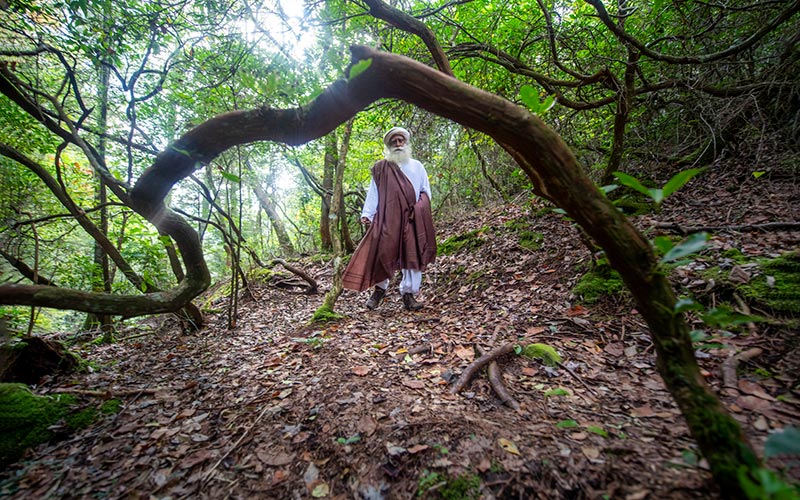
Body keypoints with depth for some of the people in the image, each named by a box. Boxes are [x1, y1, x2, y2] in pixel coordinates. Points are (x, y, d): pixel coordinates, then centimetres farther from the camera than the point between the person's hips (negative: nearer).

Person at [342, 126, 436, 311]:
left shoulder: (417, 166, 16)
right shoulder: (380, 168, 11)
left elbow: (426, 192, 16)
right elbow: (373, 193, 6)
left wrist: (420, 209, -2)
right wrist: (366, 214, -6)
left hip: (412, 219, 2)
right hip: (387, 219, -1)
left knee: (413, 255, -2)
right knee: (382, 253, -7)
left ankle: (409, 293, 6)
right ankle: (380, 288, 13)